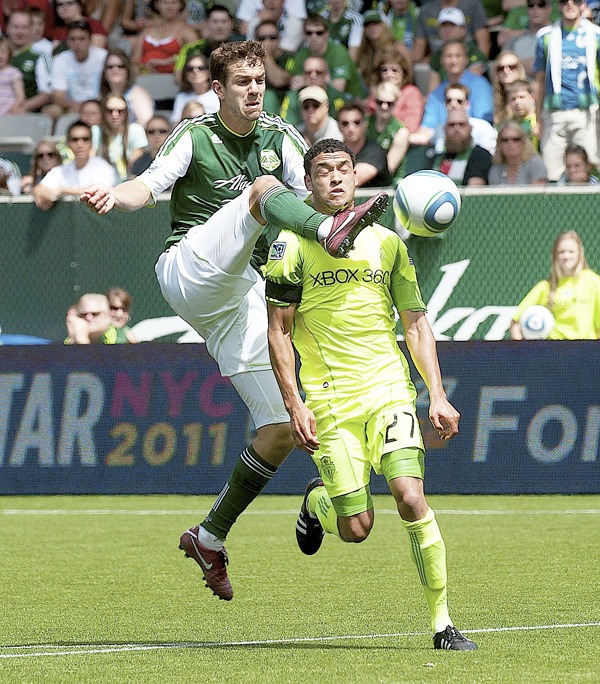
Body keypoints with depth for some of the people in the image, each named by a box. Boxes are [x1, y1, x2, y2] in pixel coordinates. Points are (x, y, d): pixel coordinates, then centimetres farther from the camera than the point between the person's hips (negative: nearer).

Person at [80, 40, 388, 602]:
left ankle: (210, 536, 14)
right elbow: (150, 185, -13)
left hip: (243, 292, 5)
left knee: (282, 428, -1)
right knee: (263, 189, -28)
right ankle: (333, 232, -60)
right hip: (188, 268, -5)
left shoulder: (279, 137, 12)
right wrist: (112, 197, -35)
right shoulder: (194, 136, 2)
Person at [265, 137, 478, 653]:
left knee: (410, 496, -19)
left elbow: (416, 323, 13)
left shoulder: (387, 243, 9)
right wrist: (294, 405, -7)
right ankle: (317, 501, 32)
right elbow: (278, 332, 2)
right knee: (356, 528, -6)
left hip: (389, 390, 2)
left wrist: (438, 396, 4)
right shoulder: (293, 245, 1)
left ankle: (443, 623, -10)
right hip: (329, 399, -2)